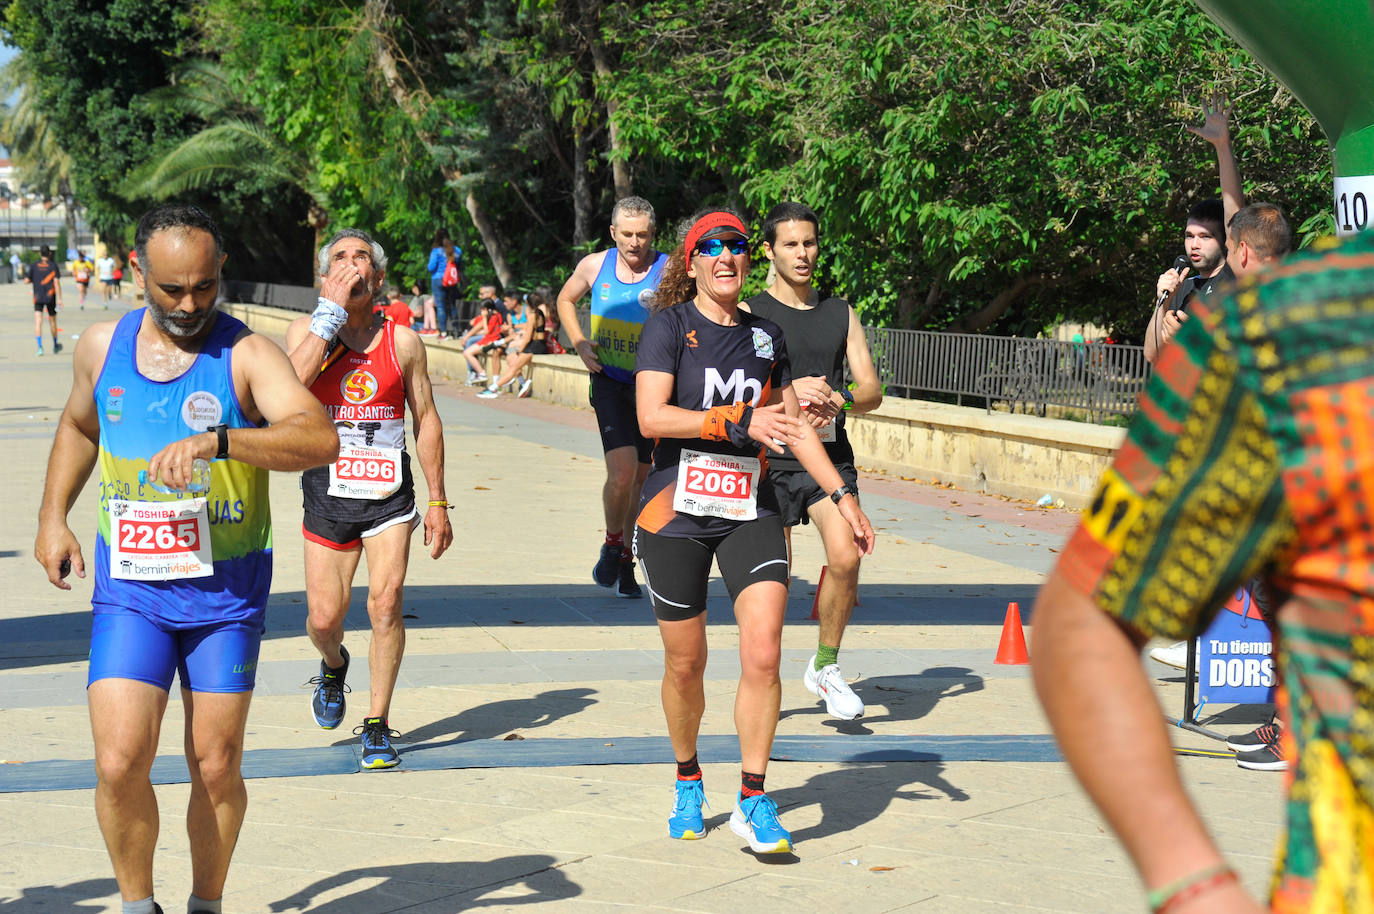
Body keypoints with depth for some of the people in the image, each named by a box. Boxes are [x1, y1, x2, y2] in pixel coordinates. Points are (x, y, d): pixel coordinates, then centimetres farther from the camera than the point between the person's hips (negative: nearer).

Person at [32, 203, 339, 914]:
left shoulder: (246, 355, -11)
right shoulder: (102, 347, 3)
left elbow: (319, 439, -28)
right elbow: (78, 425, 26)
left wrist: (214, 439, -39)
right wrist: (53, 516, 17)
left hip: (226, 591, -2)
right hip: (129, 588, 2)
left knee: (216, 767, 5)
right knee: (119, 764, -10)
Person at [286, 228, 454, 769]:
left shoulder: (402, 341, 1)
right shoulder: (307, 331, -1)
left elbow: (426, 420, 7)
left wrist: (437, 503, 6)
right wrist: (331, 310, -21)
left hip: (389, 493, 0)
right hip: (327, 491, 0)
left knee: (386, 605, -11)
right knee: (324, 618, 2)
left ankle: (377, 725, 4)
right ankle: (334, 665, 39)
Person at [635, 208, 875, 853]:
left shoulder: (765, 336, 10)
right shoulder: (670, 325, -4)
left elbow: (793, 424, 20)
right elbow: (651, 416, -17)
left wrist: (842, 496, 17)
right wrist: (739, 423, -23)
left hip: (751, 513, 3)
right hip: (676, 513, -3)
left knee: (763, 654, -12)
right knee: (686, 663, 7)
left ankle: (753, 802, -2)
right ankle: (687, 780, 32)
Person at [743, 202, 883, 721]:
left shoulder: (841, 314, 13)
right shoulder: (749, 314, 2)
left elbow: (872, 392, 10)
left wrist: (837, 399, -12)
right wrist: (789, 392, -20)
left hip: (830, 456, 2)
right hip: (771, 458, -2)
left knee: (845, 556, -18)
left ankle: (825, 667, 1)